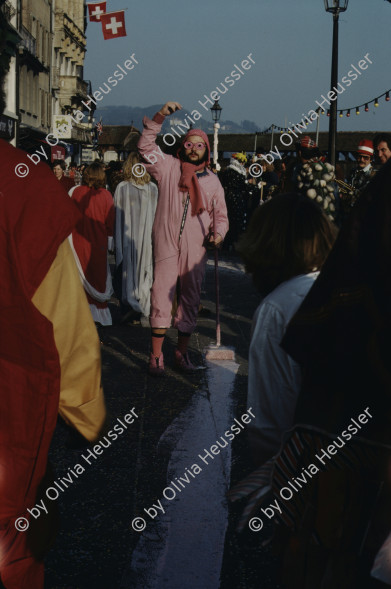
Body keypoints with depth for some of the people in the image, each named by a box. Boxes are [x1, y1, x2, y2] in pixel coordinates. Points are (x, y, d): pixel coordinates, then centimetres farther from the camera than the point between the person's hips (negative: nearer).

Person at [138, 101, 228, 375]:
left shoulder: (212, 181, 11)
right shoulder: (169, 167, 5)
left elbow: (221, 216, 16)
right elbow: (146, 145, -3)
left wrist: (218, 233, -5)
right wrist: (160, 117, -13)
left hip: (196, 250, 3)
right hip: (166, 246, -3)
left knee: (191, 299, 8)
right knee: (162, 296, -6)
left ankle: (182, 351, 20)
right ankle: (157, 355, 0)